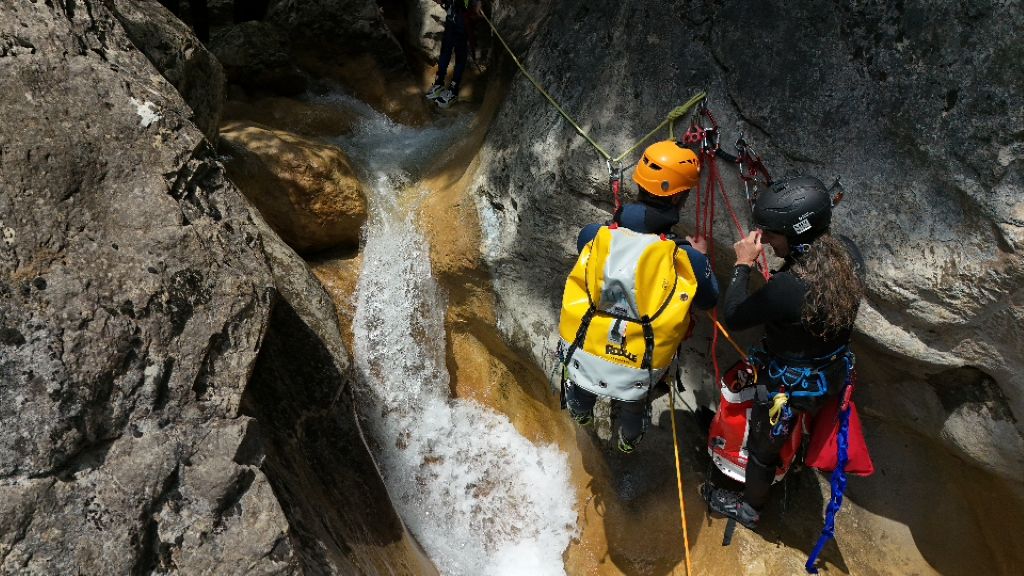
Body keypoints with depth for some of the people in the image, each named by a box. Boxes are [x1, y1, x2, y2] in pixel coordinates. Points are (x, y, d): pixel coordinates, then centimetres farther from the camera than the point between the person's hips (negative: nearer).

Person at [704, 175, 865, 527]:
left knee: (762, 449, 21)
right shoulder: (848, 253, -18)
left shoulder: (787, 287, -41)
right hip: (834, 375, 7)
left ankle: (749, 509, 47)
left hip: (790, 388, -7)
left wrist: (743, 265, -16)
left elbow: (733, 317, -24)